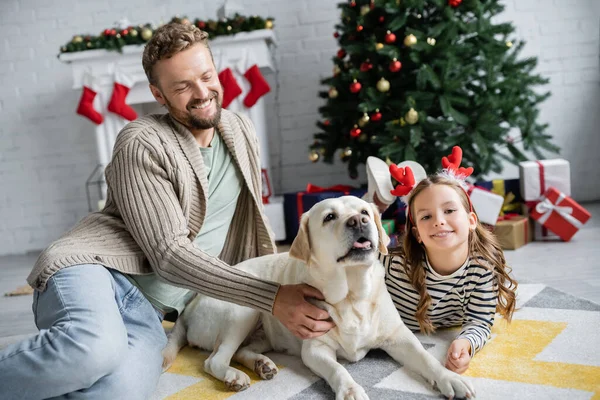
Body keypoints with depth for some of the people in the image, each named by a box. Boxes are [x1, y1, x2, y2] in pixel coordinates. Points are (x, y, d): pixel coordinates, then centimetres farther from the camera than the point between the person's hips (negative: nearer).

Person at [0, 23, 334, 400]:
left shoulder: (242, 133, 11)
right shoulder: (143, 144, -10)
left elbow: (252, 222, 24)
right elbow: (169, 253, -18)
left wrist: (283, 282, 17)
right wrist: (271, 298, -22)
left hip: (148, 310, 5)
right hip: (94, 271, -4)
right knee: (95, 347, -41)